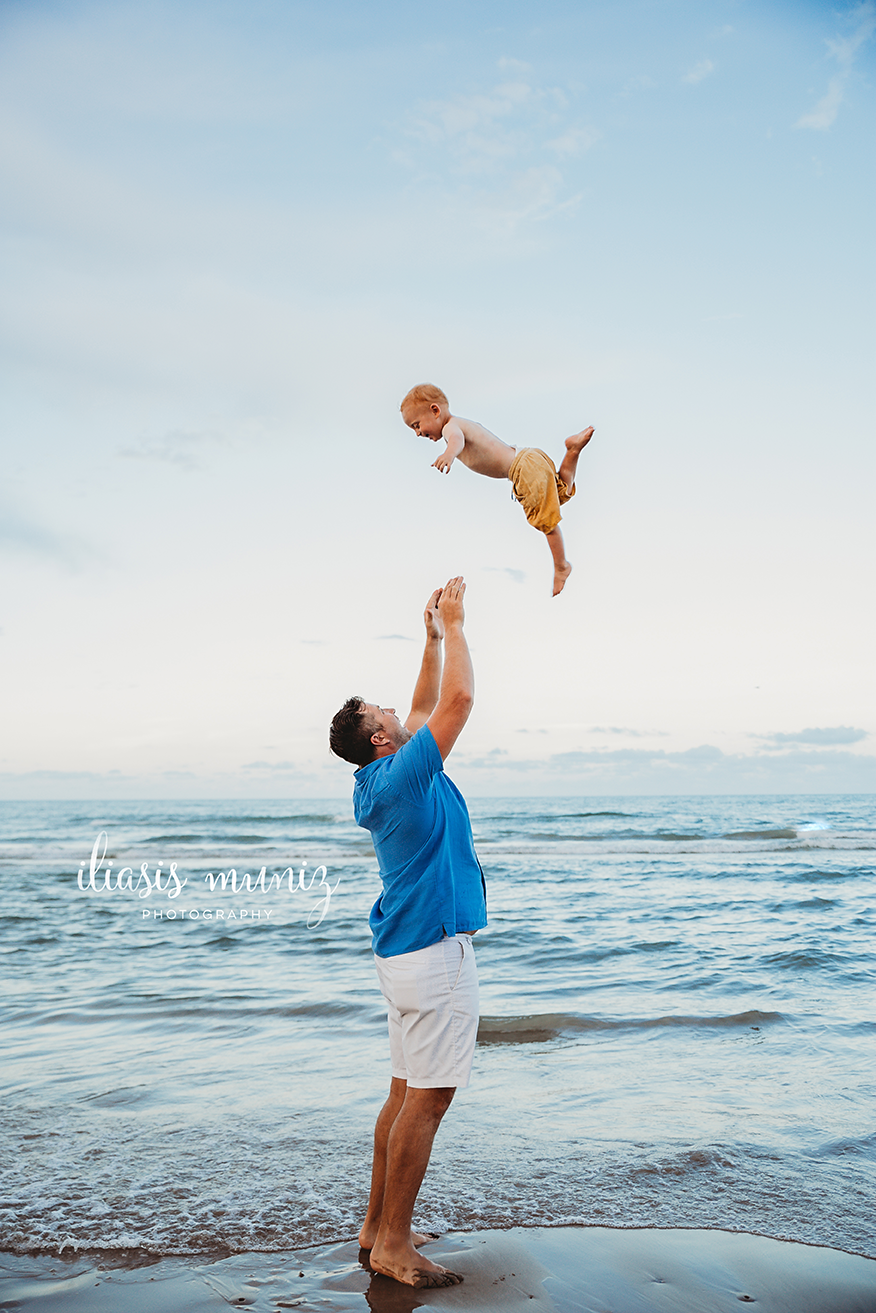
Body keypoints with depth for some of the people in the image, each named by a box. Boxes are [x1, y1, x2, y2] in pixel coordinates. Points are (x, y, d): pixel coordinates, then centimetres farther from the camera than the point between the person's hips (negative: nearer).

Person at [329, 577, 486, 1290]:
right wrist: (452, 627, -7)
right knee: (428, 1096, -4)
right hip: (434, 947, -10)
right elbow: (458, 700, -18)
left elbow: (428, 706, 21)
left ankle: (379, 1224, 24)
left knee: (409, 1091, 15)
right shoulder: (402, 774, -16)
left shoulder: (382, 778, 10)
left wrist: (433, 635, 16)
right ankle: (393, 1246, 3)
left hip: (408, 948, 10)